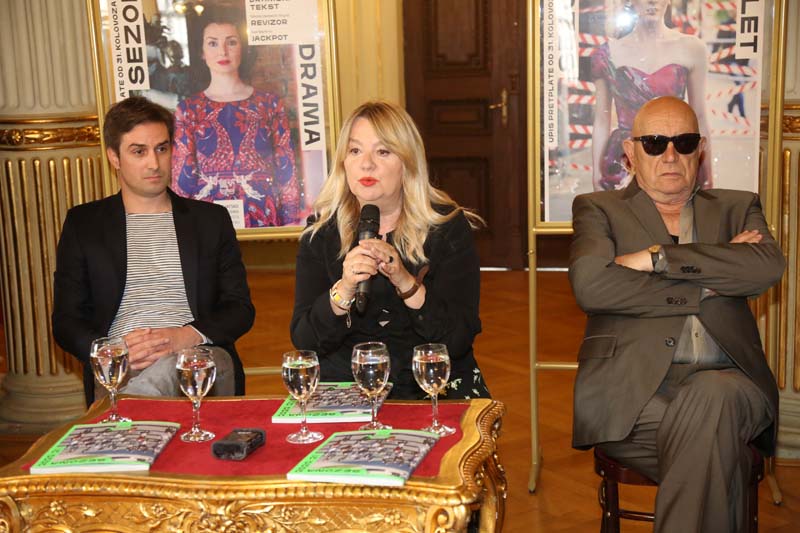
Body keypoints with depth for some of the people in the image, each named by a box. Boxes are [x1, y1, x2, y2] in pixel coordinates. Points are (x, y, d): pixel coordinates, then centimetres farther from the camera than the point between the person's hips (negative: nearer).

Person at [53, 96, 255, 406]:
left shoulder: (212, 219, 18)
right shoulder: (83, 224, 16)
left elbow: (240, 309, 12)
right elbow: (66, 322, 11)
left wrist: (187, 336, -10)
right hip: (119, 372, -1)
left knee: (163, 370, -36)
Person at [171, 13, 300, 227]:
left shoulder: (269, 104, 5)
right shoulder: (188, 109, 5)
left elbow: (286, 170, 4)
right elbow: (182, 176, 4)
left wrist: (291, 223, -2)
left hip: (264, 217, 0)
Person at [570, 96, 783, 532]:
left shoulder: (736, 208, 21)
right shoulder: (598, 209, 16)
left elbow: (768, 267, -3)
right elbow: (590, 285, -8)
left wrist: (657, 257, -7)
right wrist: (708, 285, -4)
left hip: (721, 383, 2)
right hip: (632, 390, -2)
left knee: (712, 396, -34)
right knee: (720, 461, -30)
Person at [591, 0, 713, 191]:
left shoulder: (690, 48, 3)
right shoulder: (609, 53, 4)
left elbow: (698, 118, 6)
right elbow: (601, 121, 7)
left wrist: (707, 180, 6)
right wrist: (596, 176, 3)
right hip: (623, 164, 0)